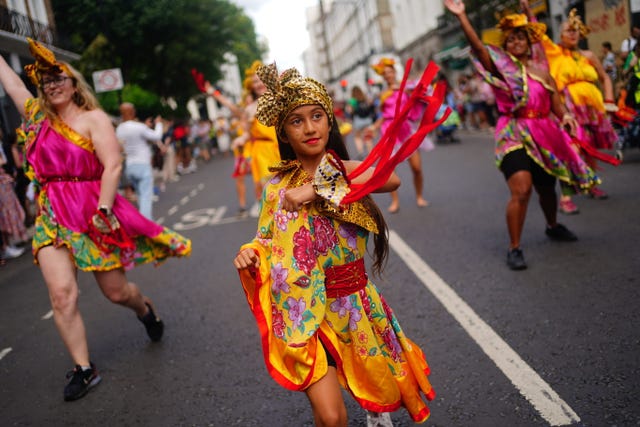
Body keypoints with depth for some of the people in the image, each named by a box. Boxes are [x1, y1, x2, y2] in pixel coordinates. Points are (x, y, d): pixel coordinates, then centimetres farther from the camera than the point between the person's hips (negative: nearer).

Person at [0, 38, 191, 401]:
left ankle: (145, 307, 42)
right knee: (62, 292, -11)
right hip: (53, 214, 4)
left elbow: (113, 166, -14)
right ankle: (84, 369, 1)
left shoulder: (94, 119, -4)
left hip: (94, 211, -4)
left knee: (117, 292, 6)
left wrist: (103, 209, -22)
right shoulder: (38, 117, 12)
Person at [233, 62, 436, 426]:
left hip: (357, 299, 2)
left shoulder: (344, 170, -6)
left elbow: (391, 179, -26)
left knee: (381, 382, 20)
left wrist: (319, 189, -31)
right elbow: (270, 244, 0)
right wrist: (250, 254, -23)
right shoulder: (279, 186, -8)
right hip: (310, 309, -2)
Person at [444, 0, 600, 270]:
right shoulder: (501, 66, 0)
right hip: (514, 134, -5)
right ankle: (514, 248, -11)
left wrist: (565, 116, -12)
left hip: (544, 135, 5)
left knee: (547, 189, 18)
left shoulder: (541, 70, 12)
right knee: (521, 190, -22)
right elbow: (478, 46, -16)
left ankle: (553, 227, 48)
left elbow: (556, 103, 11)